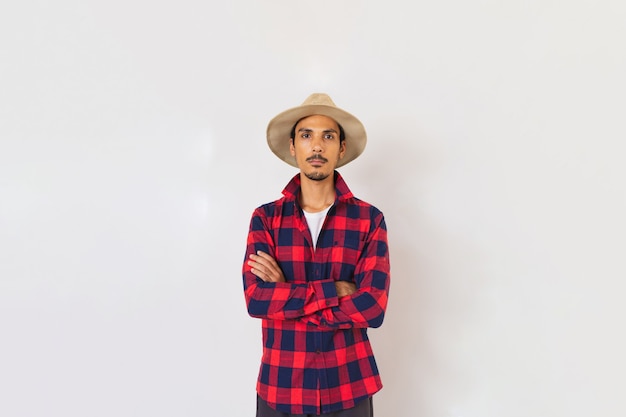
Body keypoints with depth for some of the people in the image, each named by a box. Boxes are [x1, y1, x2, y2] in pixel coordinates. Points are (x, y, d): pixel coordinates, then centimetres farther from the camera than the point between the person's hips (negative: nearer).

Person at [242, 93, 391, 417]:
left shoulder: (369, 219, -6)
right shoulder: (265, 218, -3)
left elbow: (372, 307, -16)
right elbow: (255, 300, -15)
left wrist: (283, 296, -15)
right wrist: (335, 290, -18)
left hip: (349, 388, 0)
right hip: (280, 388, 1)